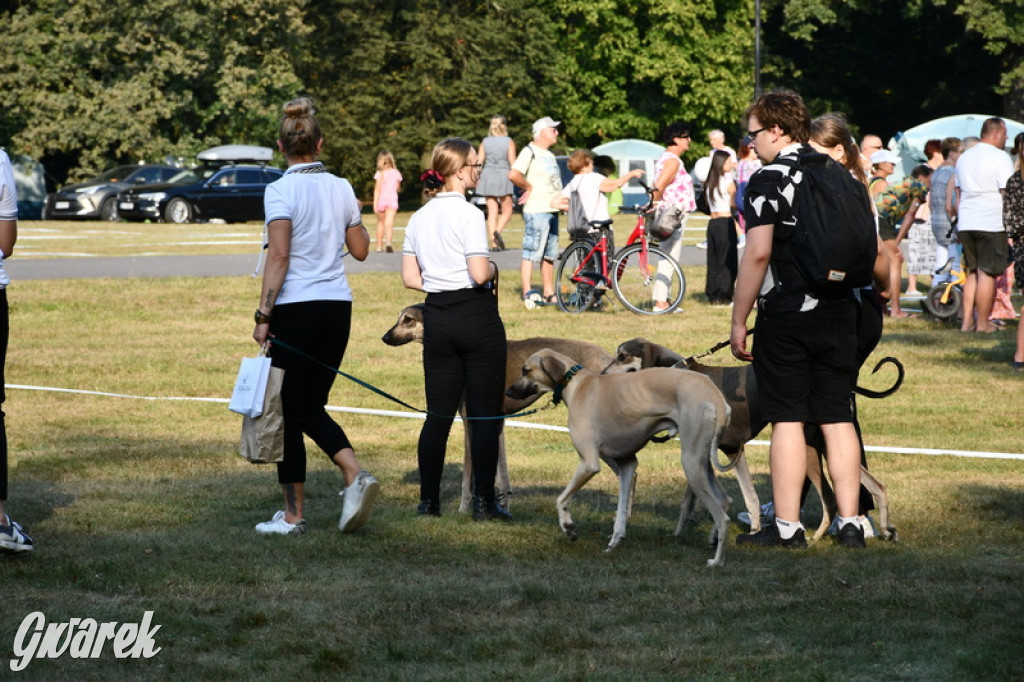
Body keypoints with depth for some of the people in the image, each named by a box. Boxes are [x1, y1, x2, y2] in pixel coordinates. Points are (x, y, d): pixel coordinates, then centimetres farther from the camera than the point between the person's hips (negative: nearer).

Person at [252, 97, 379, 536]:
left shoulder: (281, 191, -11)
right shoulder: (341, 188, 6)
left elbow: (279, 256, -18)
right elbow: (360, 250, 15)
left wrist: (264, 314, -16)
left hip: (296, 307, -6)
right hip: (338, 305, 6)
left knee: (289, 412, 3)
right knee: (312, 407, 17)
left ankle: (293, 515, 7)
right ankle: (356, 474, -5)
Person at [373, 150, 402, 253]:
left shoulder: (380, 173, -5)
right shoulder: (396, 173, 6)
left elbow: (377, 189, -10)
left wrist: (375, 203, -12)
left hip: (381, 200, -1)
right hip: (392, 200, 1)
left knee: (380, 222, 17)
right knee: (389, 223, -11)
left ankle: (379, 246, 25)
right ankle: (388, 242, -36)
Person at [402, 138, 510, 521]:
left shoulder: (419, 218, 8)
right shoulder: (468, 215, -13)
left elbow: (410, 278, 8)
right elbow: (479, 273, -20)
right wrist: (493, 269, 1)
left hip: (436, 318, 6)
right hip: (477, 317, -6)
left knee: (439, 413, 10)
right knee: (485, 413, 0)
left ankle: (429, 501, 9)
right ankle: (483, 502, -2)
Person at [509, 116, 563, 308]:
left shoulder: (549, 155, 20)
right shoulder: (530, 152, -10)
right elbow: (513, 175, -24)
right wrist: (529, 188, -11)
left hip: (552, 211, 9)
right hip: (536, 211, -9)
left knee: (549, 255, 13)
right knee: (531, 254, -9)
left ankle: (548, 294, 18)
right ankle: (527, 294, -9)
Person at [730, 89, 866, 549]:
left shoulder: (769, 180, -10)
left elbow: (758, 254, -17)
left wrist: (739, 321, -12)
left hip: (786, 316, -6)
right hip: (840, 314, 6)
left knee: (787, 421, -1)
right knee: (838, 419, 9)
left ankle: (787, 526, 0)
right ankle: (849, 523, 9)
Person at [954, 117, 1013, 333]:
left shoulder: (964, 157, 16)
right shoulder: (1000, 157, -8)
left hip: (966, 224, 7)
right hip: (991, 224, -7)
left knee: (972, 273, 13)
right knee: (987, 274, -2)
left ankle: (967, 321, 10)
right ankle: (983, 323, 1)